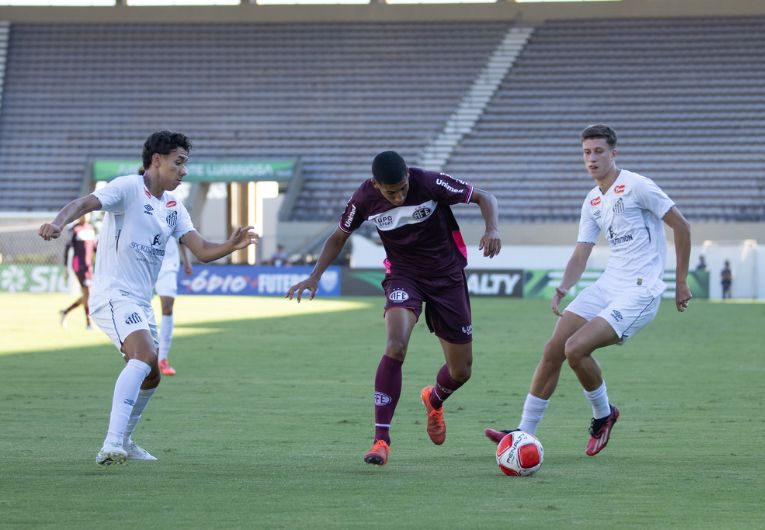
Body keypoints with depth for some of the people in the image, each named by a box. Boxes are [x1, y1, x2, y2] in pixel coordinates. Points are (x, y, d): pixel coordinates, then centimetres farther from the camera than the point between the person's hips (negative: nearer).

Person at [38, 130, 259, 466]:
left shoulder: (173, 207, 14)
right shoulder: (128, 188, -9)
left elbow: (202, 251, 8)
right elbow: (83, 204, -23)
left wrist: (232, 245, -12)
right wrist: (58, 223, -45)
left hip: (141, 301, 9)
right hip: (113, 293, -9)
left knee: (150, 376, 18)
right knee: (145, 355, -29)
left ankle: (123, 441, 39)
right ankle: (111, 445, -36)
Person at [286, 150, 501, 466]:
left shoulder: (430, 184, -22)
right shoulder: (365, 199, -15)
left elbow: (484, 198, -11)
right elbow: (339, 238, 4)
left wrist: (492, 230, -30)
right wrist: (315, 276, -9)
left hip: (447, 276, 1)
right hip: (403, 276, 0)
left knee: (461, 371, 5)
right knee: (396, 346, -30)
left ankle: (434, 400, 44)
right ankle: (381, 439, -25)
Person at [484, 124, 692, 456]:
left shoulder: (636, 186, -10)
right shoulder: (592, 202, 13)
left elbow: (681, 226, -6)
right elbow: (581, 255, 12)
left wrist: (681, 282, -3)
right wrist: (561, 290, -8)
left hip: (639, 293, -8)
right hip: (607, 285, 8)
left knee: (575, 348, -21)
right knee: (553, 350, -3)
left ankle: (603, 414, 6)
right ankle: (525, 433, 4)